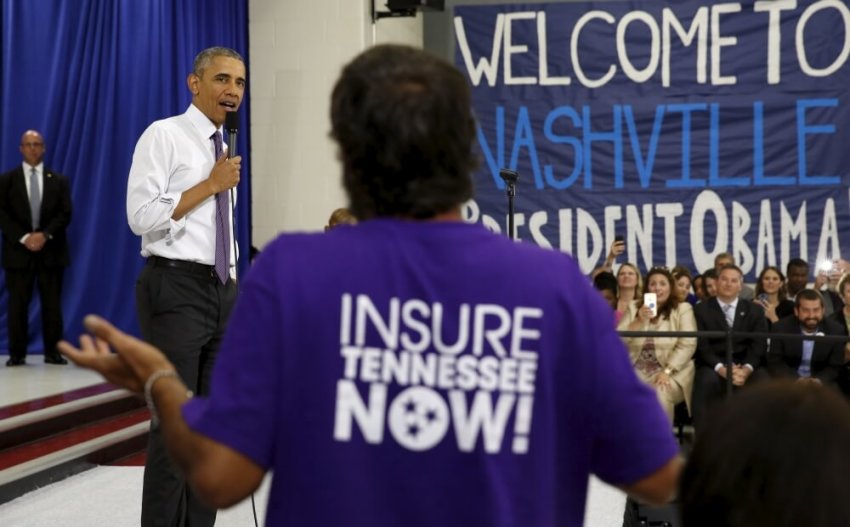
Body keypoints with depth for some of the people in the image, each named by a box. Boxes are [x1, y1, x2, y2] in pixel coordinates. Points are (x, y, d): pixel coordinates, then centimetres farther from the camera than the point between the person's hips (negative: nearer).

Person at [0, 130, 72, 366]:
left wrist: (44, 235, -14)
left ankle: (53, 352, 8)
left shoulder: (59, 180, 10)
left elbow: (65, 214, 1)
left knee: (52, 304, 1)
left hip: (51, 250, 1)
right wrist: (23, 238, -14)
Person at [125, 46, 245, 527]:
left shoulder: (223, 148, 17)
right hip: (176, 290, -7)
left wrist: (236, 287, 16)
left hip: (223, 290, 8)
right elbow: (142, 216, -16)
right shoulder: (164, 135, -6)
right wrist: (211, 184, -13)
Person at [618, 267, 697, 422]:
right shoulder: (634, 307, 14)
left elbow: (687, 345, -6)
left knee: (660, 395, -34)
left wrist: (667, 371, -17)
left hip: (671, 372, -2)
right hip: (636, 370, 2)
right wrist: (639, 321, -9)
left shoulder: (683, 308, 6)